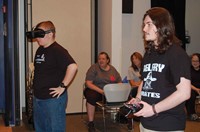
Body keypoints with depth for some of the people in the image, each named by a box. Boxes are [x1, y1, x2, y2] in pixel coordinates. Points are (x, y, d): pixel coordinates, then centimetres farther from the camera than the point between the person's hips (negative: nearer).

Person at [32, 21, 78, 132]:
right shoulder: (40, 50, 11)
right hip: (38, 98, 9)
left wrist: (62, 86, -25)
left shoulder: (57, 51, -16)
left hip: (53, 98, -9)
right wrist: (36, 85, 14)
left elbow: (73, 66, -29)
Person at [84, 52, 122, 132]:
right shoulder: (94, 68, -3)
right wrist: (101, 91, -25)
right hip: (95, 90, -3)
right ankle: (90, 122, -25)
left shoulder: (112, 69, 10)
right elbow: (88, 83, -12)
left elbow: (119, 83, 10)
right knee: (91, 97, -38)